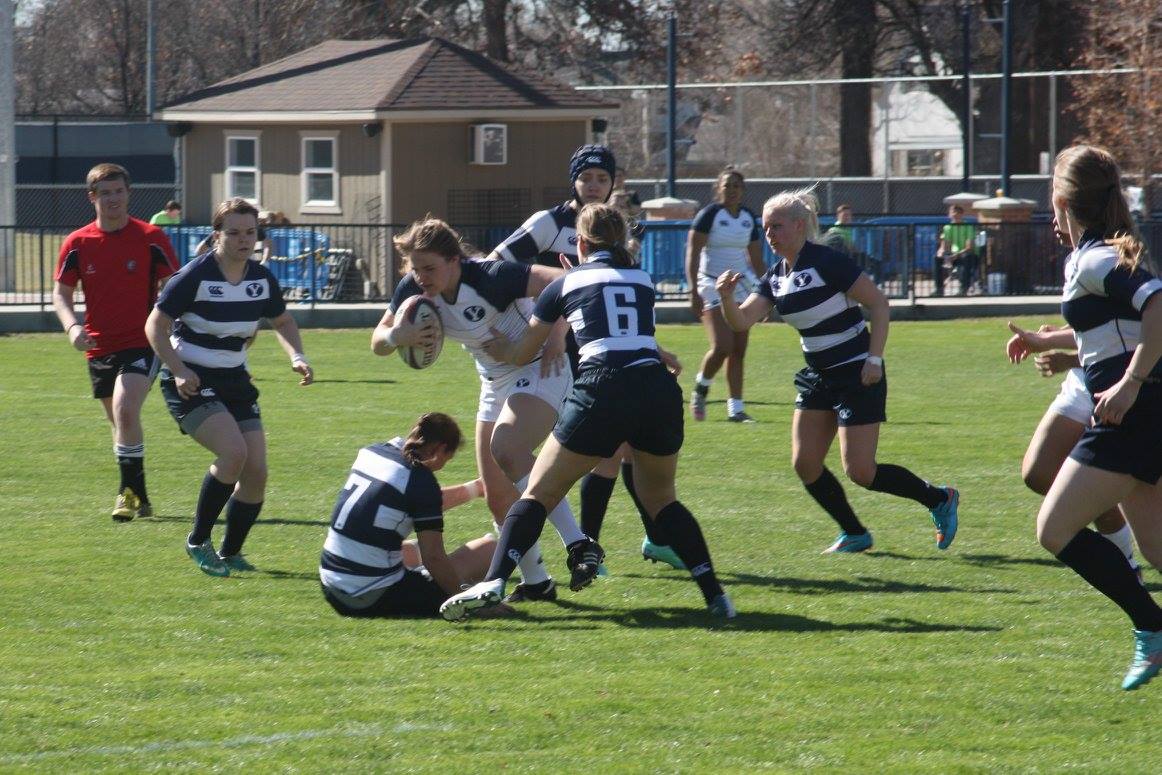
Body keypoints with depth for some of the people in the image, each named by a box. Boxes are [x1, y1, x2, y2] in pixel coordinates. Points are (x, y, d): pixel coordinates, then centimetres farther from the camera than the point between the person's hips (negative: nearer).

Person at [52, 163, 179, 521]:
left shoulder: (150, 238, -4)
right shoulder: (77, 243, 2)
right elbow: (61, 292, 6)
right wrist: (72, 325, -13)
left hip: (143, 343, -4)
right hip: (99, 347, 4)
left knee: (125, 411, -23)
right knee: (122, 424, 12)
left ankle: (131, 492, -14)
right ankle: (136, 496, 27)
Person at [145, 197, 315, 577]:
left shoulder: (262, 278, 2)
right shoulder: (195, 276, -16)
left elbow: (282, 321, 19)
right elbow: (156, 325, -13)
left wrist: (297, 356, 1)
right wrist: (179, 372, -25)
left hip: (234, 380, 6)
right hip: (191, 381, -6)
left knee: (256, 471, -2)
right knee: (233, 452, -26)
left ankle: (230, 553, 17)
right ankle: (198, 542, -10)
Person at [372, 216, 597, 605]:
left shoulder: (489, 277, -29)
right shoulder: (413, 289, -8)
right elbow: (378, 342, -2)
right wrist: (395, 336, -25)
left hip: (540, 370, -8)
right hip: (495, 381, 8)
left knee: (505, 451, -32)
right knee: (497, 494, 9)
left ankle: (578, 544, -27)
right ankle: (535, 581, 21)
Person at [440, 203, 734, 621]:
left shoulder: (567, 283, 15)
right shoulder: (643, 281, 22)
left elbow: (522, 353, 28)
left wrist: (502, 350, 49)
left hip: (602, 392, -3)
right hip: (659, 392, 3)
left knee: (539, 493, 6)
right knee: (660, 498, 24)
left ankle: (492, 583, -14)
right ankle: (714, 594, 12)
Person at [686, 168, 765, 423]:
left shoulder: (749, 218, 9)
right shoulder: (709, 215, -8)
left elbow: (756, 259, 18)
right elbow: (692, 254, -11)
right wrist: (694, 292, -19)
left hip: (741, 284, 5)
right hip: (712, 285, -5)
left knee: (738, 351, 1)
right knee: (722, 346, -17)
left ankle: (736, 409, 4)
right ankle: (700, 388, 9)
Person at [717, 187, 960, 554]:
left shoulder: (826, 263, -17)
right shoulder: (775, 278, 5)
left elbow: (878, 303, -16)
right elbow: (741, 321, -3)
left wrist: (874, 359, -20)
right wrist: (726, 298, -24)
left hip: (858, 376, -8)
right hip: (819, 378, 8)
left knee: (860, 472, -10)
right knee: (805, 464, 2)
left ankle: (940, 499, 11)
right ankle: (855, 535, 18)